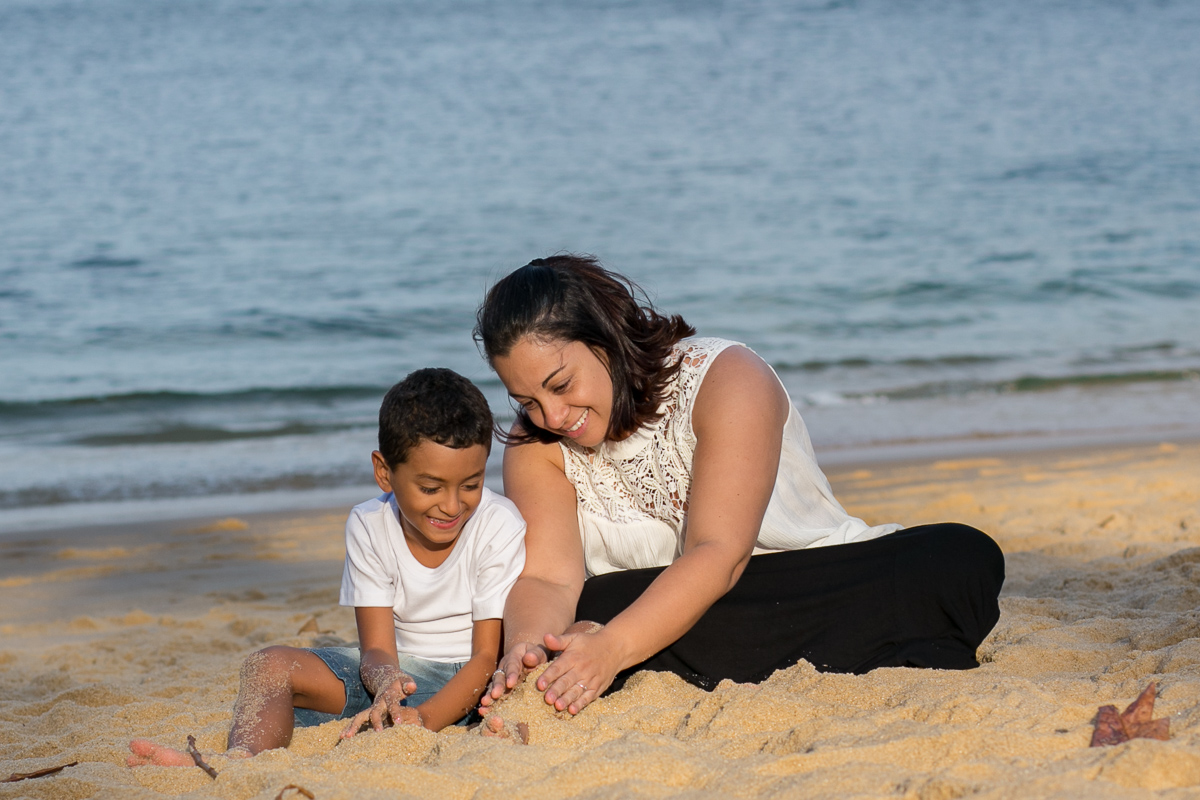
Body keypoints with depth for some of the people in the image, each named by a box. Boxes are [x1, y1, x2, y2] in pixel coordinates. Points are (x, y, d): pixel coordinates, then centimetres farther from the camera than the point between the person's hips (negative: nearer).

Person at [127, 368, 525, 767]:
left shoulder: (498, 526, -15)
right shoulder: (369, 527, -6)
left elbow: (487, 656, -17)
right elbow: (377, 648, -10)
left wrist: (425, 720, -35)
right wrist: (386, 684, -37)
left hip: (468, 681, -3)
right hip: (401, 672, 4)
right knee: (270, 664, -16)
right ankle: (239, 764, -45)